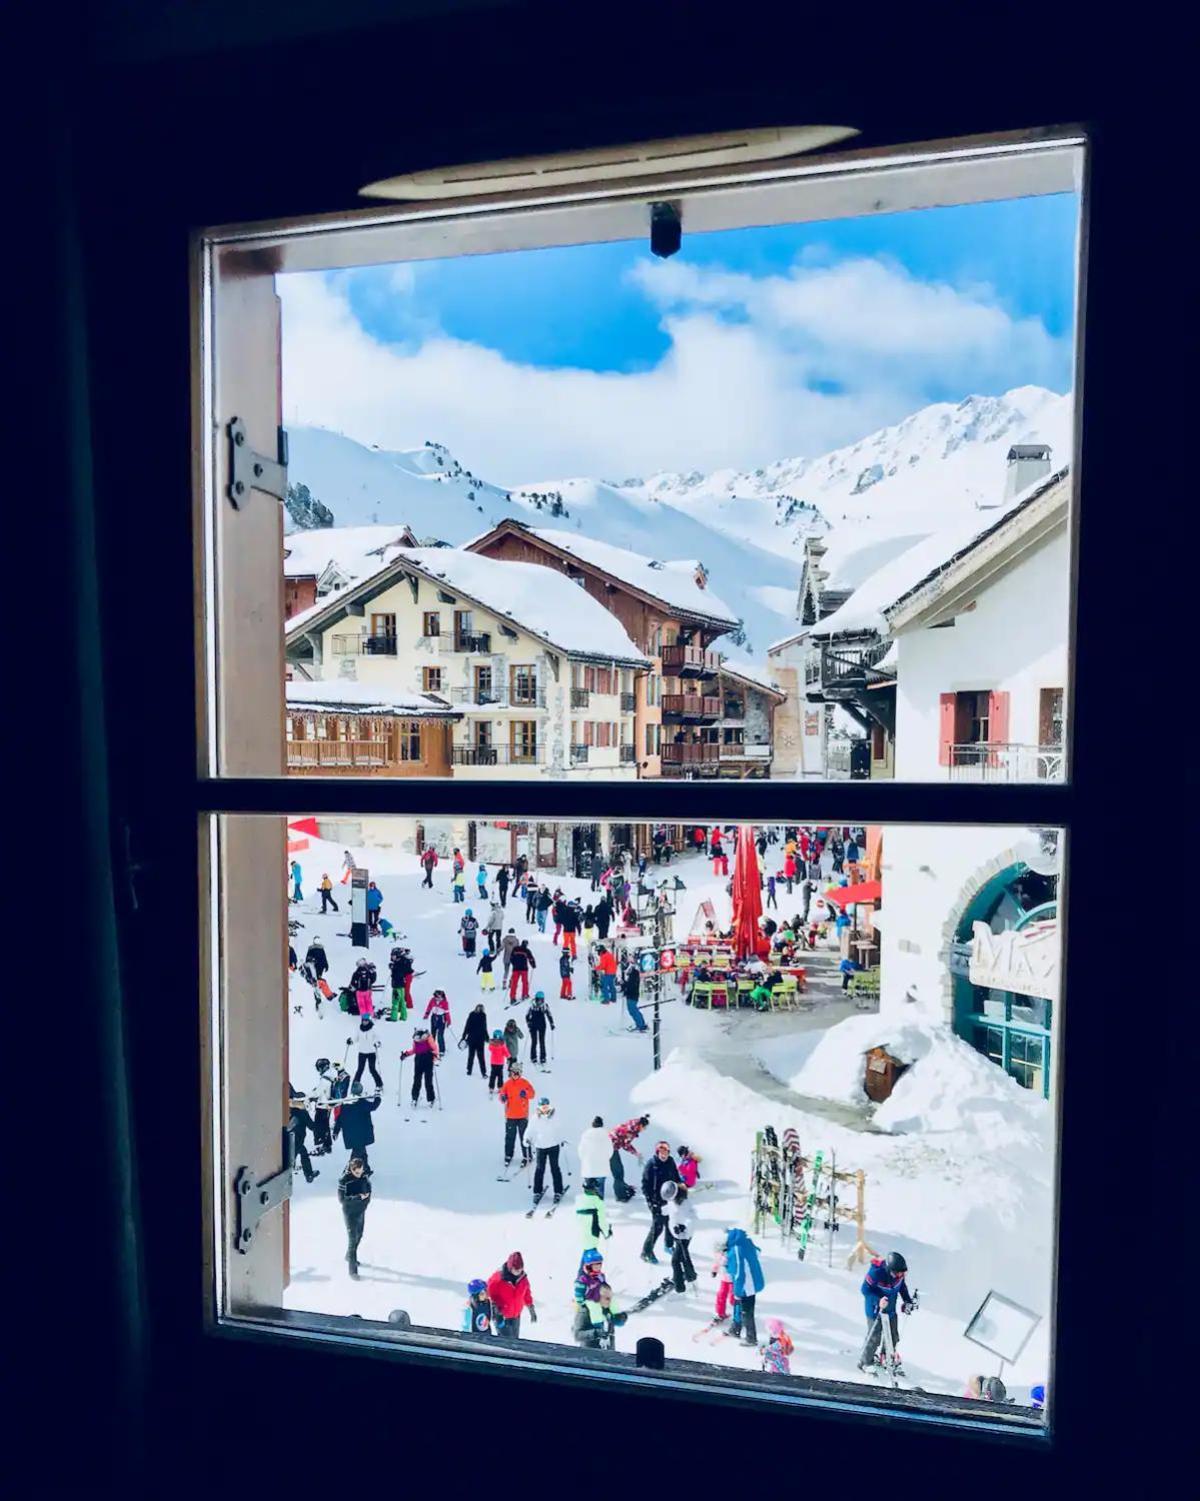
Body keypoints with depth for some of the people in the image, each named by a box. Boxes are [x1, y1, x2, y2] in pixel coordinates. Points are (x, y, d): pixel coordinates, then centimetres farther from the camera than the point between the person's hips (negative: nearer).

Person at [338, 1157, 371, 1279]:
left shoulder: (364, 1175, -8)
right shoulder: (344, 1180, -24)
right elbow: (341, 1199, -23)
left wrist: (367, 1195, -11)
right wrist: (358, 1197, -29)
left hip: (361, 1211, 7)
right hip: (350, 1213, -6)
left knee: (359, 1235, 23)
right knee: (352, 1239, -5)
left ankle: (349, 1256, 47)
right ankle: (353, 1270, 4)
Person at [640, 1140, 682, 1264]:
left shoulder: (671, 1162, -2)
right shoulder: (651, 1165, -17)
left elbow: (676, 1178, 12)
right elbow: (645, 1184, -14)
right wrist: (650, 1201, -18)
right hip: (657, 1201, -6)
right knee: (657, 1226, -6)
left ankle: (669, 1245, 40)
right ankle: (646, 1252, 8)